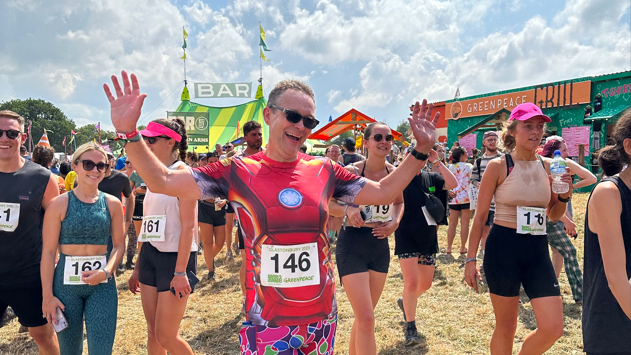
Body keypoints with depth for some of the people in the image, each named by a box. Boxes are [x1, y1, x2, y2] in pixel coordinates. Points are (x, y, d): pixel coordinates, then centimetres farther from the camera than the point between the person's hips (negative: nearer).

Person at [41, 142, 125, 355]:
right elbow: (48, 251, -3)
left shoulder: (112, 204, 2)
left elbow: (119, 245, 4)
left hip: (102, 284, 1)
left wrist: (106, 271, -13)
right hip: (66, 282, -1)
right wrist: (47, 295, -5)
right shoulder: (60, 203, -4)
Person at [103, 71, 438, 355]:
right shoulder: (239, 172, -7)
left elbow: (383, 192, 7)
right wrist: (129, 132, -17)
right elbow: (162, 181, -7)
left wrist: (421, 150, 2)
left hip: (321, 319, 3)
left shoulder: (323, 170, 0)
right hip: (266, 325, -2)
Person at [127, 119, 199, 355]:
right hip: (150, 255, 8)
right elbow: (148, 225, 16)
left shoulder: (182, 173, -11)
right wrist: (138, 267, 18)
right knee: (153, 333, 13)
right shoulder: (154, 175, 12)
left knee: (166, 336, -2)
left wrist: (181, 272, -21)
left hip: (175, 256, -8)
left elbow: (188, 226, -17)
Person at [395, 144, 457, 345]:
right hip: (407, 237, -5)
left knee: (426, 283, 13)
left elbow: (453, 184, -11)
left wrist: (437, 162, -14)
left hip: (429, 238, 5)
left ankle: (405, 302, 44)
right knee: (411, 282, -8)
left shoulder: (431, 178, 4)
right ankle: (410, 326, 12)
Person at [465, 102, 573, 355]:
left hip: (538, 250, 5)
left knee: (553, 328, 1)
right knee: (506, 327, 8)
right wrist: (470, 259, -8)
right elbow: (480, 215, -5)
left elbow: (553, 216, 16)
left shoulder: (547, 166, 6)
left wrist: (564, 195, -4)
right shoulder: (498, 166, -7)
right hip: (503, 248, -4)